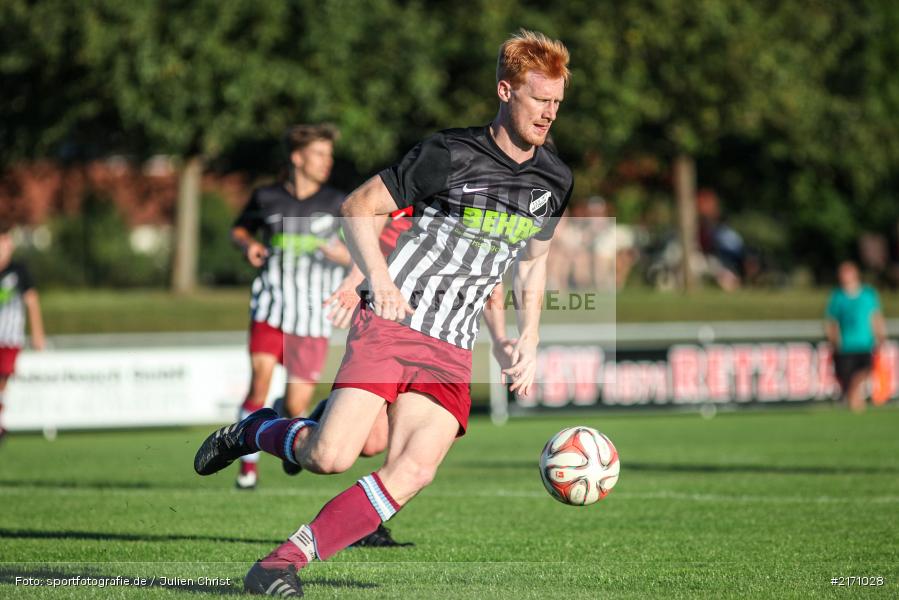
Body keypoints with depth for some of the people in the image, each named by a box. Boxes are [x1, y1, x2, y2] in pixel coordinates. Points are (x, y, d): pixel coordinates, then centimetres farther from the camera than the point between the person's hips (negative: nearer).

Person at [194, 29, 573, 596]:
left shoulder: (555, 181, 9)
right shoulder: (450, 154, -8)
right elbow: (358, 208, -3)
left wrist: (529, 339, 14)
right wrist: (378, 277, -17)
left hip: (452, 353, 5)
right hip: (390, 321, -5)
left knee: (413, 472, -16)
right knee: (331, 456, -17)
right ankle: (254, 432, 16)